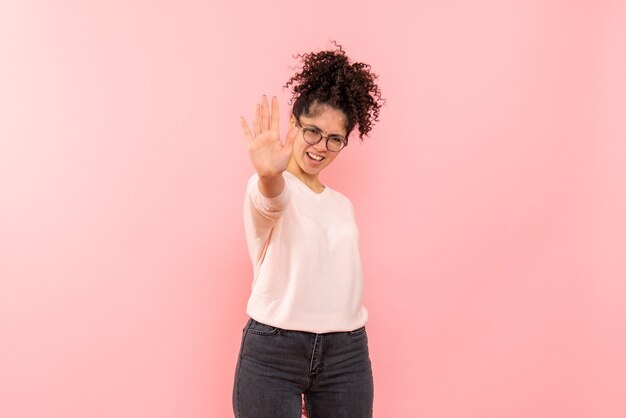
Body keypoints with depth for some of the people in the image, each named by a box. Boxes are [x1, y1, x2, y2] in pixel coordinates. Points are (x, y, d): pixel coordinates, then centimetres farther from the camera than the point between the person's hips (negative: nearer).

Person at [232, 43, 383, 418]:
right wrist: (269, 175, -50)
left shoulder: (343, 206, 15)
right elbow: (272, 202, -28)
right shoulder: (268, 188, -4)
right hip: (272, 349, -5)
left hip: (346, 353, 5)